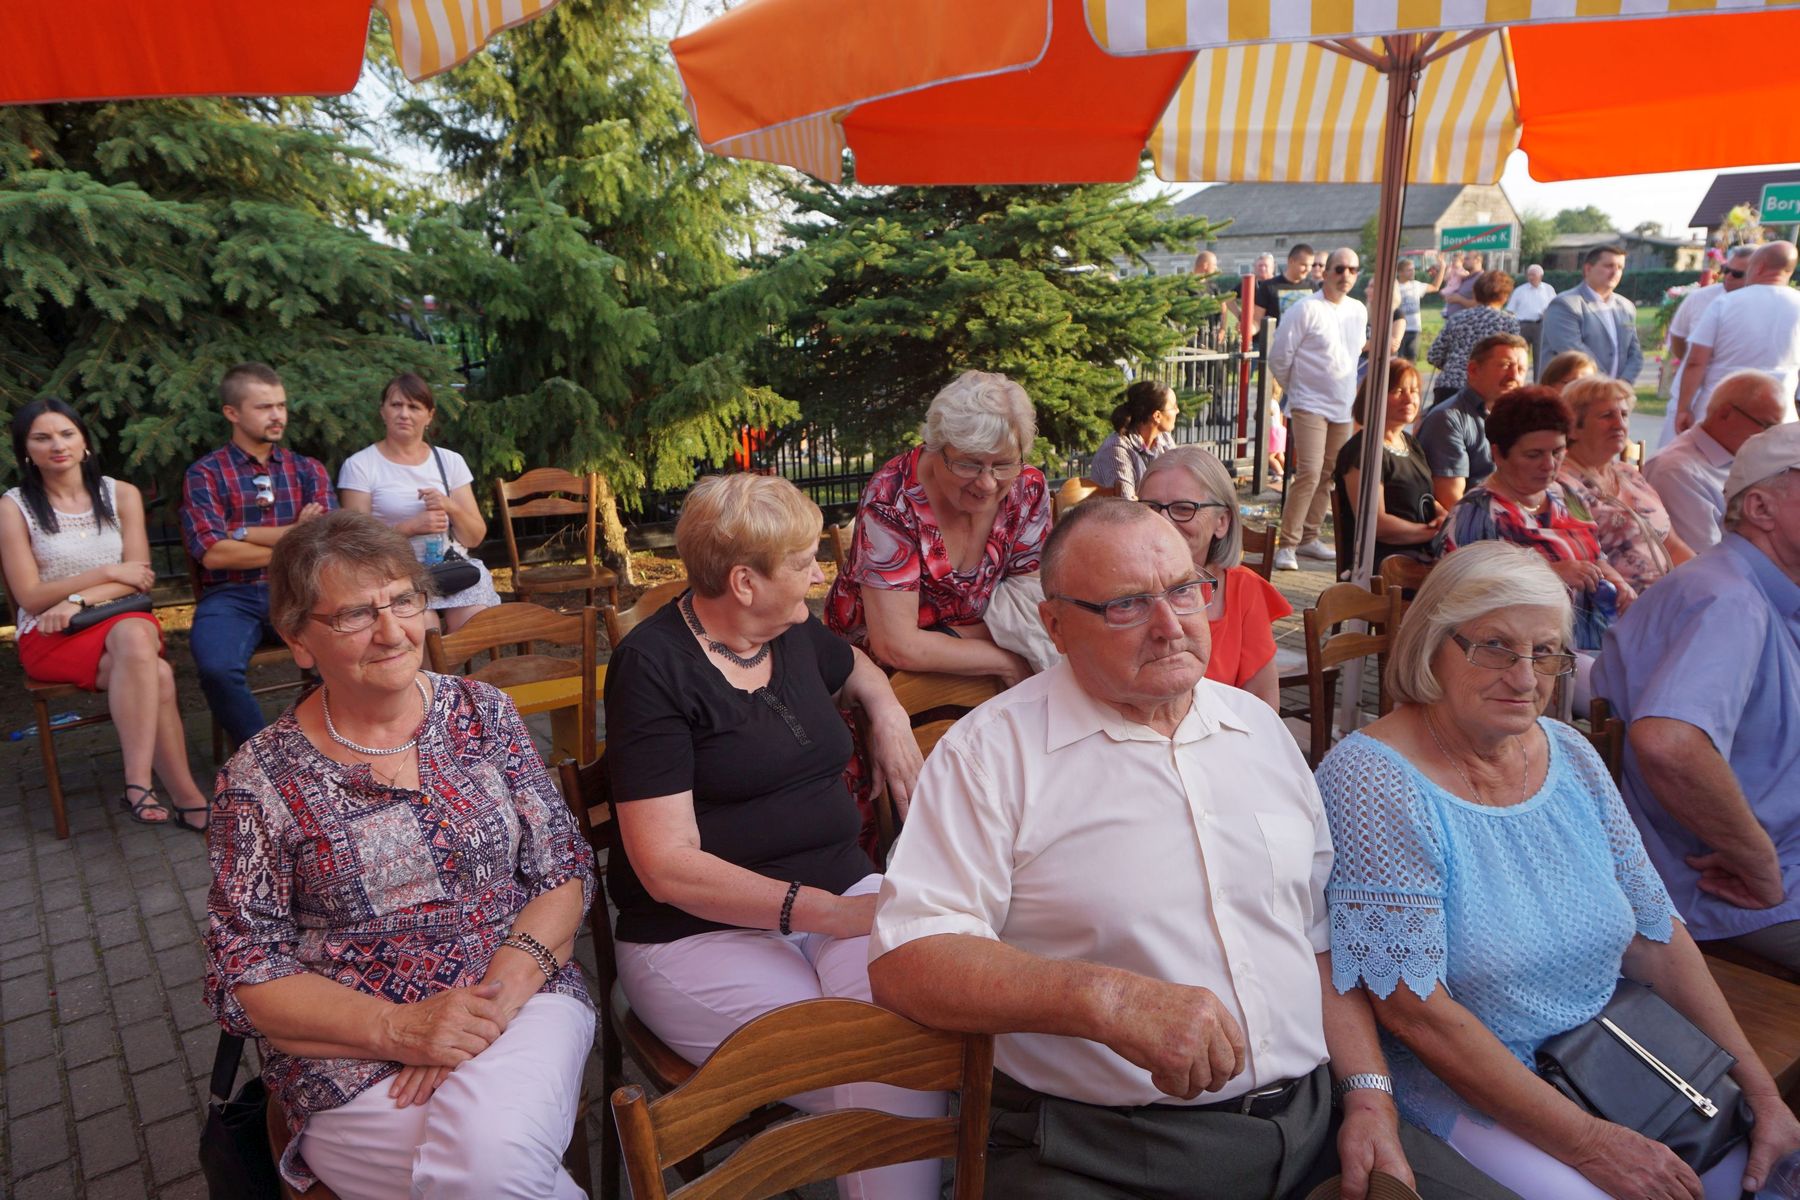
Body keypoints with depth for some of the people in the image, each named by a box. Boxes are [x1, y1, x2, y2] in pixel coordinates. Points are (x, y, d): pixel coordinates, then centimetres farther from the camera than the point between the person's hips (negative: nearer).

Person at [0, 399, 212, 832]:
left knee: (136, 635, -38)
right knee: (156, 675, -33)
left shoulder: (121, 495, 8)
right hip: (48, 636, -2)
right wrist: (109, 573, -7)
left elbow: (139, 578, 2)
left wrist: (78, 600, -14)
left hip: (122, 620, 2)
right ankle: (186, 798, -31)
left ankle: (138, 782, -36)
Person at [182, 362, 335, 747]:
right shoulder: (205, 474, 7)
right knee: (218, 668, -33)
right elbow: (212, 553, -7)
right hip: (231, 595, -2)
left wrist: (245, 534, -5)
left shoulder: (308, 469, 16)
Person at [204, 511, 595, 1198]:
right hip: (349, 1060, -1)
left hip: (520, 995, 1)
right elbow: (243, 974, -1)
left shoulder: (484, 714, 5)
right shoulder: (258, 780, -1)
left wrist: (499, 992, -14)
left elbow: (564, 870, 4)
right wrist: (400, 1029, -16)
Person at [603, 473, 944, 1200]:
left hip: (843, 892, 6)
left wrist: (888, 713, 14)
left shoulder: (794, 634, 11)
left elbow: (854, 668, 37)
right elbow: (667, 867, -14)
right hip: (700, 931, -5)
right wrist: (825, 914, -22)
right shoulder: (654, 667, -9)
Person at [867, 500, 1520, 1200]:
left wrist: (1369, 1096, 4)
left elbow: (1322, 937, 15)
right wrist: (1106, 998, -29)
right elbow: (905, 959, -19)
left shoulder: (1260, 728, 10)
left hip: (1311, 1119, 4)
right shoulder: (994, 749, -10)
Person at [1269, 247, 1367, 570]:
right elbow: (1279, 357, -6)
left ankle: (1308, 537, 20)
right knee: (1309, 473, -17)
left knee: (1328, 477, 9)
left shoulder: (1359, 311, 11)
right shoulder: (1306, 309, -9)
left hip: (1343, 408, 7)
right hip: (1310, 406, -6)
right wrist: (1295, 388, 6)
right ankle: (1288, 544, -12)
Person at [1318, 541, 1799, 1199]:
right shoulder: (1369, 780, -20)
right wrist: (1586, 1143, -19)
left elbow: (1656, 938, 9)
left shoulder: (1571, 755, 3)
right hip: (1458, 1089, -6)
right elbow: (1414, 1012, -21)